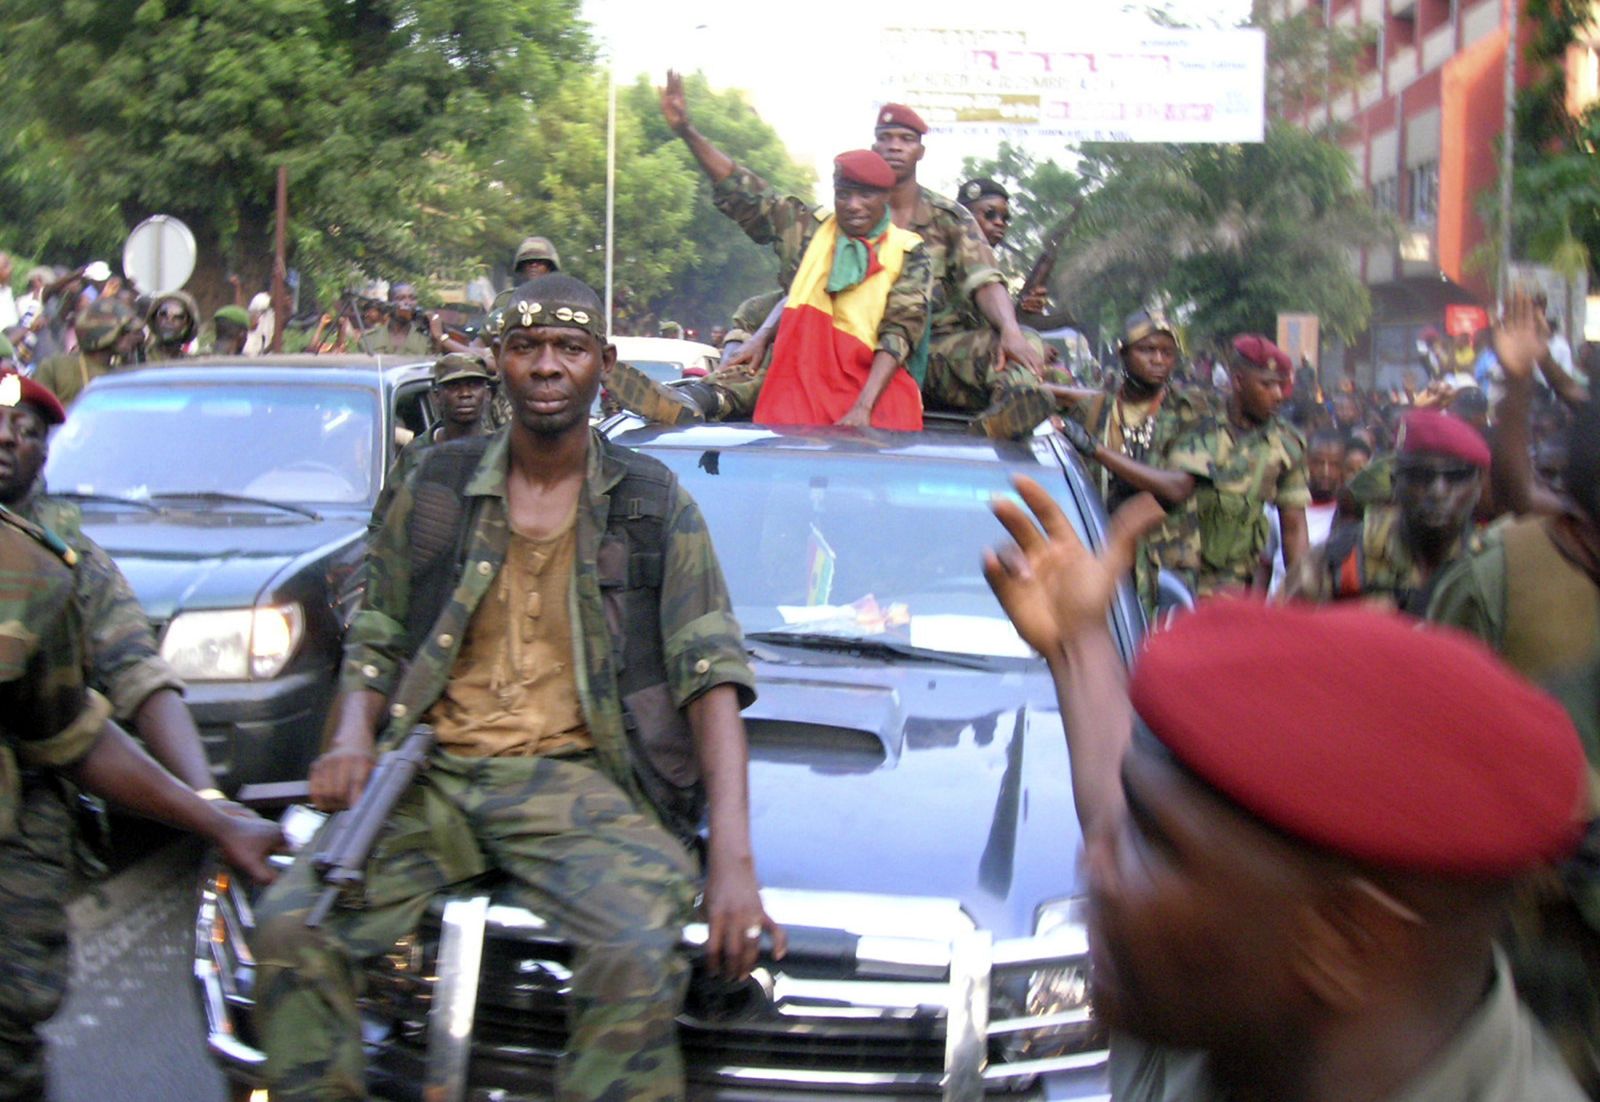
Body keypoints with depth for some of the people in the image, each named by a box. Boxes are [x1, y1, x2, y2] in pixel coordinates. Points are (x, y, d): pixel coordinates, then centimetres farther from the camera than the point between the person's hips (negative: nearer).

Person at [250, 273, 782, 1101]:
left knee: (638, 954, -32)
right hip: (433, 771, 2)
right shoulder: (437, 488, 13)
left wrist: (732, 854, -14)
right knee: (291, 925, -23)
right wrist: (352, 734, -7)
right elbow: (375, 638, 18)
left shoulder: (654, 506, 7)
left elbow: (711, 670, -1)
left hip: (575, 779, -2)